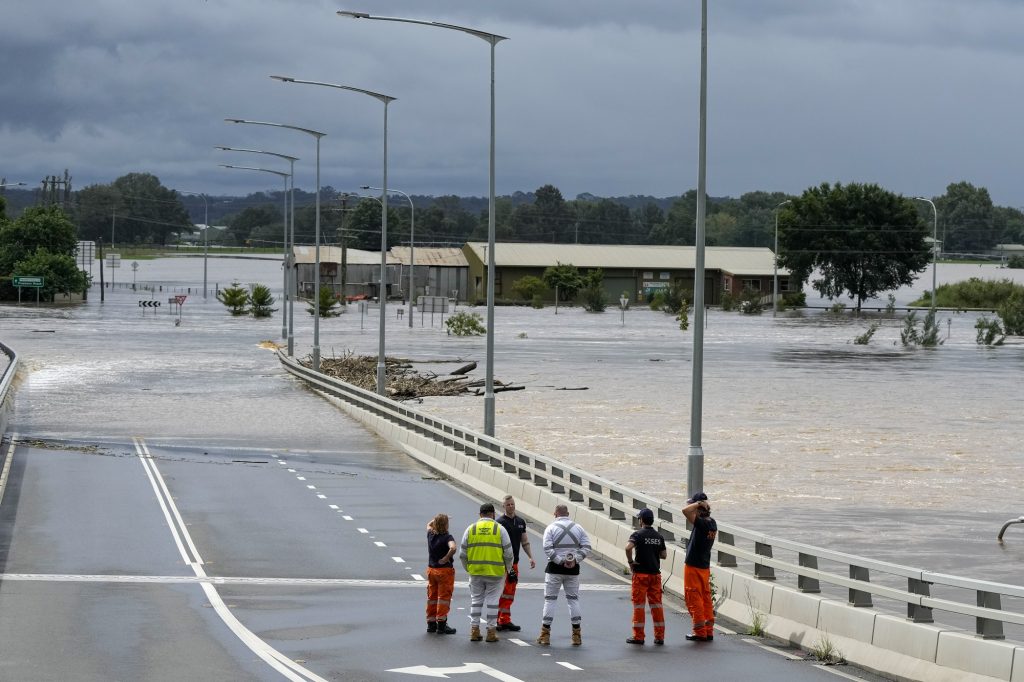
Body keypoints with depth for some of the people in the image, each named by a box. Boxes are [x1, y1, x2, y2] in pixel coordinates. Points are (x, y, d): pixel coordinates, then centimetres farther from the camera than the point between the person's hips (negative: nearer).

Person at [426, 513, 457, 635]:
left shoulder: (431, 535, 2)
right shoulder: (447, 537, -17)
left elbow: (429, 525, 26)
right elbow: (452, 548, -37)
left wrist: (437, 519, 17)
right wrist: (446, 558, -24)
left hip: (431, 569, 6)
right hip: (445, 570, -6)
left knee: (432, 597, 14)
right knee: (444, 597, -2)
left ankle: (431, 624, 19)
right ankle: (441, 624, -4)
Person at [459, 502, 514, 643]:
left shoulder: (471, 529, 4)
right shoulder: (500, 529, -2)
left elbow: (462, 554, 6)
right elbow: (508, 553, -1)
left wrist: (467, 568, 20)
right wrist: (508, 569, 14)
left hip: (475, 572, 2)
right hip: (495, 572, -2)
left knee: (476, 600, 12)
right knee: (492, 601, 4)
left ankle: (474, 630, 11)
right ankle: (491, 631, 4)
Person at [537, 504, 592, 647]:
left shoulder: (551, 528, -6)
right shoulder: (578, 528, 4)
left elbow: (547, 549, -17)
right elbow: (586, 547, -3)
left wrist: (561, 561, -14)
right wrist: (575, 560, -8)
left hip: (555, 568, -3)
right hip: (573, 570, 3)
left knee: (550, 599, 4)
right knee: (573, 599, 12)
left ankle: (545, 634, 3)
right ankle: (577, 634, 11)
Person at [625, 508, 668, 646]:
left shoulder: (638, 534, -10)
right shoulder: (659, 537, 7)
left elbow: (628, 547, -26)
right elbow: (664, 555, 10)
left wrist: (630, 561, -12)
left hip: (641, 573, -5)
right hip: (655, 574, 5)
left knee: (639, 604, 1)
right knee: (656, 604, 8)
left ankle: (638, 636, 2)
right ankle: (659, 636, 7)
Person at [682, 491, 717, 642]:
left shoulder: (702, 523, -22)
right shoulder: (712, 523, 3)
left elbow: (685, 511, -35)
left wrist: (698, 504, -22)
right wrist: (705, 505, 8)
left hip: (693, 567, -8)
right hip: (705, 566, 8)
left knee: (694, 599, -1)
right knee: (706, 598, 13)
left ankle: (700, 632, 1)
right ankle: (709, 631, 15)